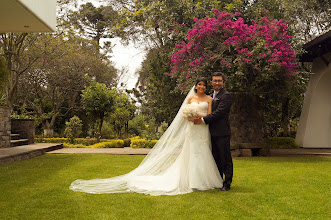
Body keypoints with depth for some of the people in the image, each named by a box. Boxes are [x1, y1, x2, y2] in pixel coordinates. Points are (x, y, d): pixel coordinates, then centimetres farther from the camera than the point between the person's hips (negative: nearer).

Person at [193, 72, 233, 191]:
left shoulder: (226, 96, -10)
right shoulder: (212, 96, 19)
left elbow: (218, 112, -19)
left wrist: (203, 119, -19)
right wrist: (200, 117, 1)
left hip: (222, 133, -8)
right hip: (213, 132, 8)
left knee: (225, 159, -1)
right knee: (216, 159, 15)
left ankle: (227, 183, 7)